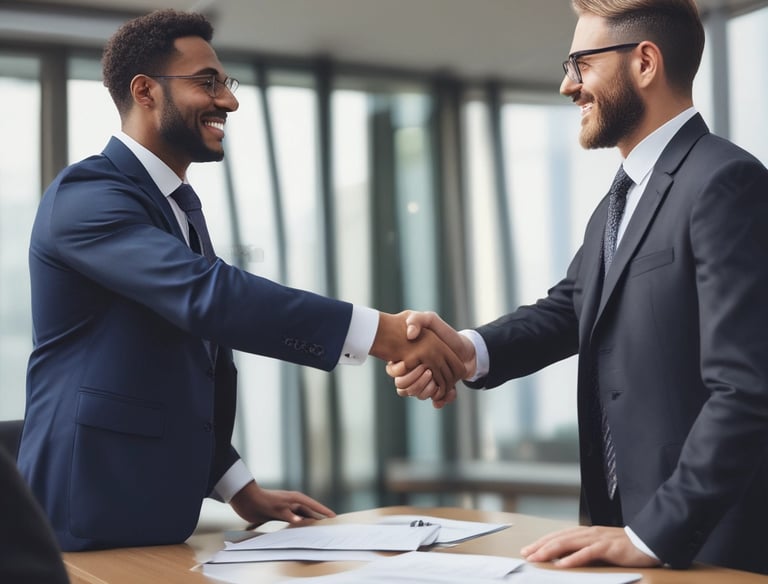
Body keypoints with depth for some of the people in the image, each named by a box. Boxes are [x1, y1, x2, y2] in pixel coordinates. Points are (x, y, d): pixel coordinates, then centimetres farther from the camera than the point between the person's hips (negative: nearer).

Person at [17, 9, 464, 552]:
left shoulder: (182, 209, 15)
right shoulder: (86, 194, -14)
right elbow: (205, 294, -30)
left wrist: (241, 490, 15)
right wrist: (378, 331, -33)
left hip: (162, 514, 8)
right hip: (90, 515, -8)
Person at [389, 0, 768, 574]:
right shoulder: (621, 200, 15)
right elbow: (570, 309, 8)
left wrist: (652, 536, -23)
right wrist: (468, 349, -12)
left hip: (704, 543, -8)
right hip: (626, 518, 8)